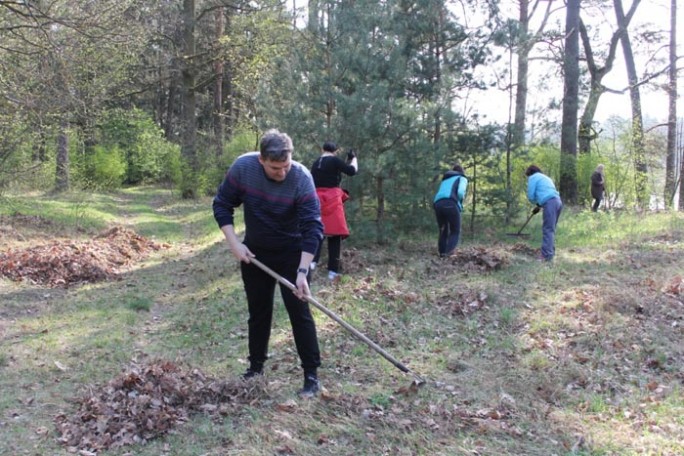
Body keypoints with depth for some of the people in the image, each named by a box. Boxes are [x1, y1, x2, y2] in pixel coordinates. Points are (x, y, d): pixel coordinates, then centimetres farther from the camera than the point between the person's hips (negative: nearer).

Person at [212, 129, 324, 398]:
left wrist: (302, 271, -35)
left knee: (299, 311, -5)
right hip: (254, 252, 3)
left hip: (292, 253, -3)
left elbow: (313, 227, -29)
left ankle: (312, 375, 3)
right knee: (258, 311, 12)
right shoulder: (242, 168, -20)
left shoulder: (301, 178, -28)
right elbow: (222, 205, -7)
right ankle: (256, 366, 28)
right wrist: (234, 243, -16)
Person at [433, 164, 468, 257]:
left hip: (437, 204, 5)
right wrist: (460, 204, 17)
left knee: (443, 231, 15)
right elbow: (460, 192, 0)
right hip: (450, 204, -5)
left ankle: (442, 254, 2)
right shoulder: (462, 178, 20)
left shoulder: (445, 180, 37)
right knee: (455, 231, 2)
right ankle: (449, 253, -19)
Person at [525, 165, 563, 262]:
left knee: (547, 230, -10)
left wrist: (537, 203, 22)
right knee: (551, 229, 16)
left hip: (550, 203, -8)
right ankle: (551, 252, 20)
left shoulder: (533, 177, 7)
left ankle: (547, 256, -14)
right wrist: (539, 206, 34)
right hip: (557, 201, 8)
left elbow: (531, 196, 3)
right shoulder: (545, 177, 32)